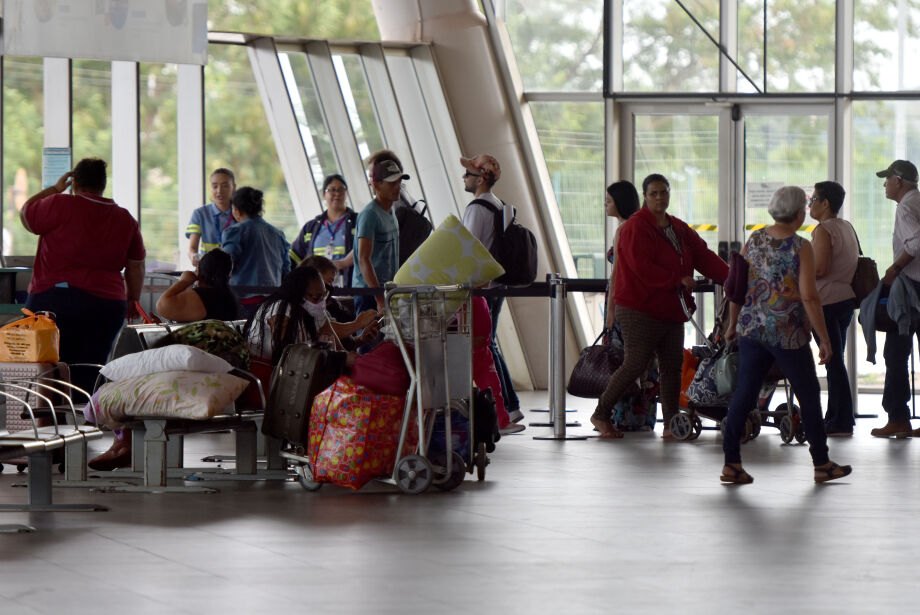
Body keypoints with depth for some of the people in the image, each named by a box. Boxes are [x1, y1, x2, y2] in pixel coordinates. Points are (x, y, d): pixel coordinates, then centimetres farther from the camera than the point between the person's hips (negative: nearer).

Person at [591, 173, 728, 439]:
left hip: (671, 311, 8)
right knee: (635, 365, -8)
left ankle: (671, 425, 8)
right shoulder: (636, 227, -9)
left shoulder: (679, 229, 15)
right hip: (640, 310, -8)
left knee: (672, 366, 4)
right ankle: (601, 414, 6)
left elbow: (704, 256, 11)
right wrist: (678, 280, -21)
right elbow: (641, 267, -20)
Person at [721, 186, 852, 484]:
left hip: (752, 329, 4)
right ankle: (822, 464, 18)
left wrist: (733, 323, 19)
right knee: (809, 396, 10)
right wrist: (824, 339, -10)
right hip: (788, 335, -4)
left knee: (743, 394, 6)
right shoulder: (800, 247, -13)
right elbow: (809, 297, -16)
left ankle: (731, 463, 0)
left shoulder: (754, 240, 2)